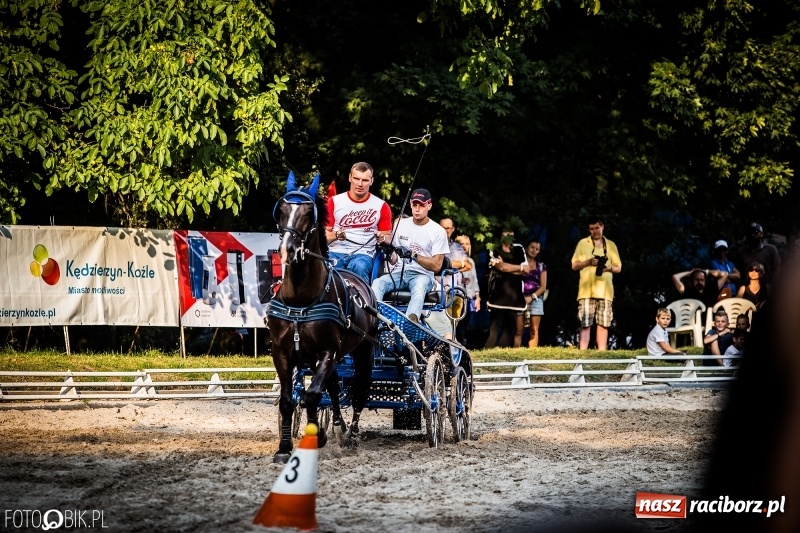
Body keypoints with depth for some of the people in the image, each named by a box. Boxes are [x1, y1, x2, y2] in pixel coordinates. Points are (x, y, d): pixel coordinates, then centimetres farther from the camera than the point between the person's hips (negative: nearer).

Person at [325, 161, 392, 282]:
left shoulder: (381, 206, 10)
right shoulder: (334, 202, 10)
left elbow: (388, 238, 14)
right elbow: (324, 234, 10)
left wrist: (383, 239, -10)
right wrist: (336, 235, -13)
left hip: (363, 254, 0)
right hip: (335, 252, 0)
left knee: (359, 266, -38)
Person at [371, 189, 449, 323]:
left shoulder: (438, 231, 1)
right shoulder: (401, 224, 14)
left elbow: (436, 265, -5)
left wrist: (414, 255, -19)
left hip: (422, 275, -4)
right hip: (399, 272, 4)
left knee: (419, 288, -40)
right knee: (377, 283, -29)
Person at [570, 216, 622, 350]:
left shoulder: (611, 245, 14)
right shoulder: (583, 243, 9)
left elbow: (618, 268, 14)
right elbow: (574, 265, 7)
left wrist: (609, 267, -8)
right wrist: (588, 262, -11)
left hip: (605, 290, 2)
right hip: (587, 290, -2)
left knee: (603, 323, -2)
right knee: (585, 324, -7)